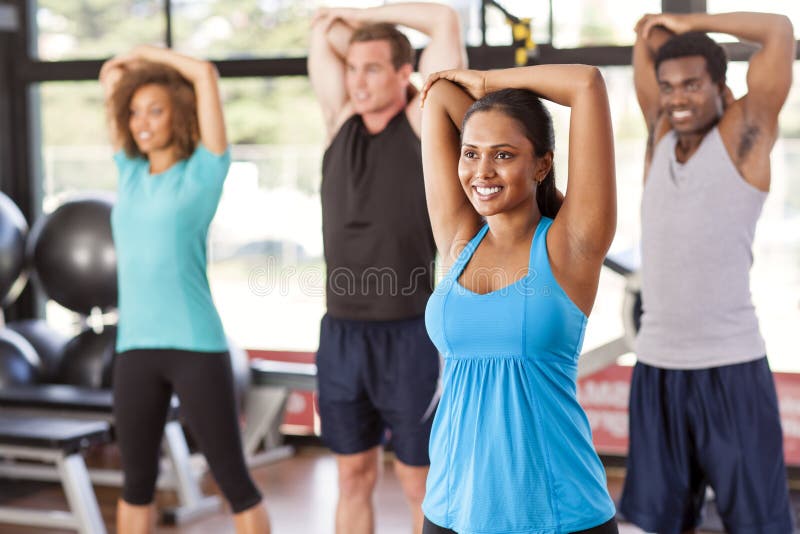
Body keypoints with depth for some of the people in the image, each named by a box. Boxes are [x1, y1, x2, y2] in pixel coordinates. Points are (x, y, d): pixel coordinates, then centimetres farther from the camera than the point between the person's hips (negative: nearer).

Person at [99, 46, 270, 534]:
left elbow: (206, 74, -8)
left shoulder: (202, 172, -1)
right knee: (138, 481, 14)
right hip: (135, 347, 5)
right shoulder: (131, 172, 11)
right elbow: (111, 75, 19)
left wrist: (151, 54, 5)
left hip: (196, 345, -5)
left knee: (234, 481, 2)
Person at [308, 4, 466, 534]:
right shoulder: (341, 122, 8)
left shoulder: (423, 125, -4)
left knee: (420, 481, 4)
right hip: (341, 331, 5)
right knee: (354, 476, 13)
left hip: (409, 334, -4)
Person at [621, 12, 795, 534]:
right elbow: (650, 35, 17)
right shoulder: (660, 137, 11)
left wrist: (691, 23, 2)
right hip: (656, 366, 5)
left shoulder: (743, 134, -2)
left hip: (731, 366, -5)